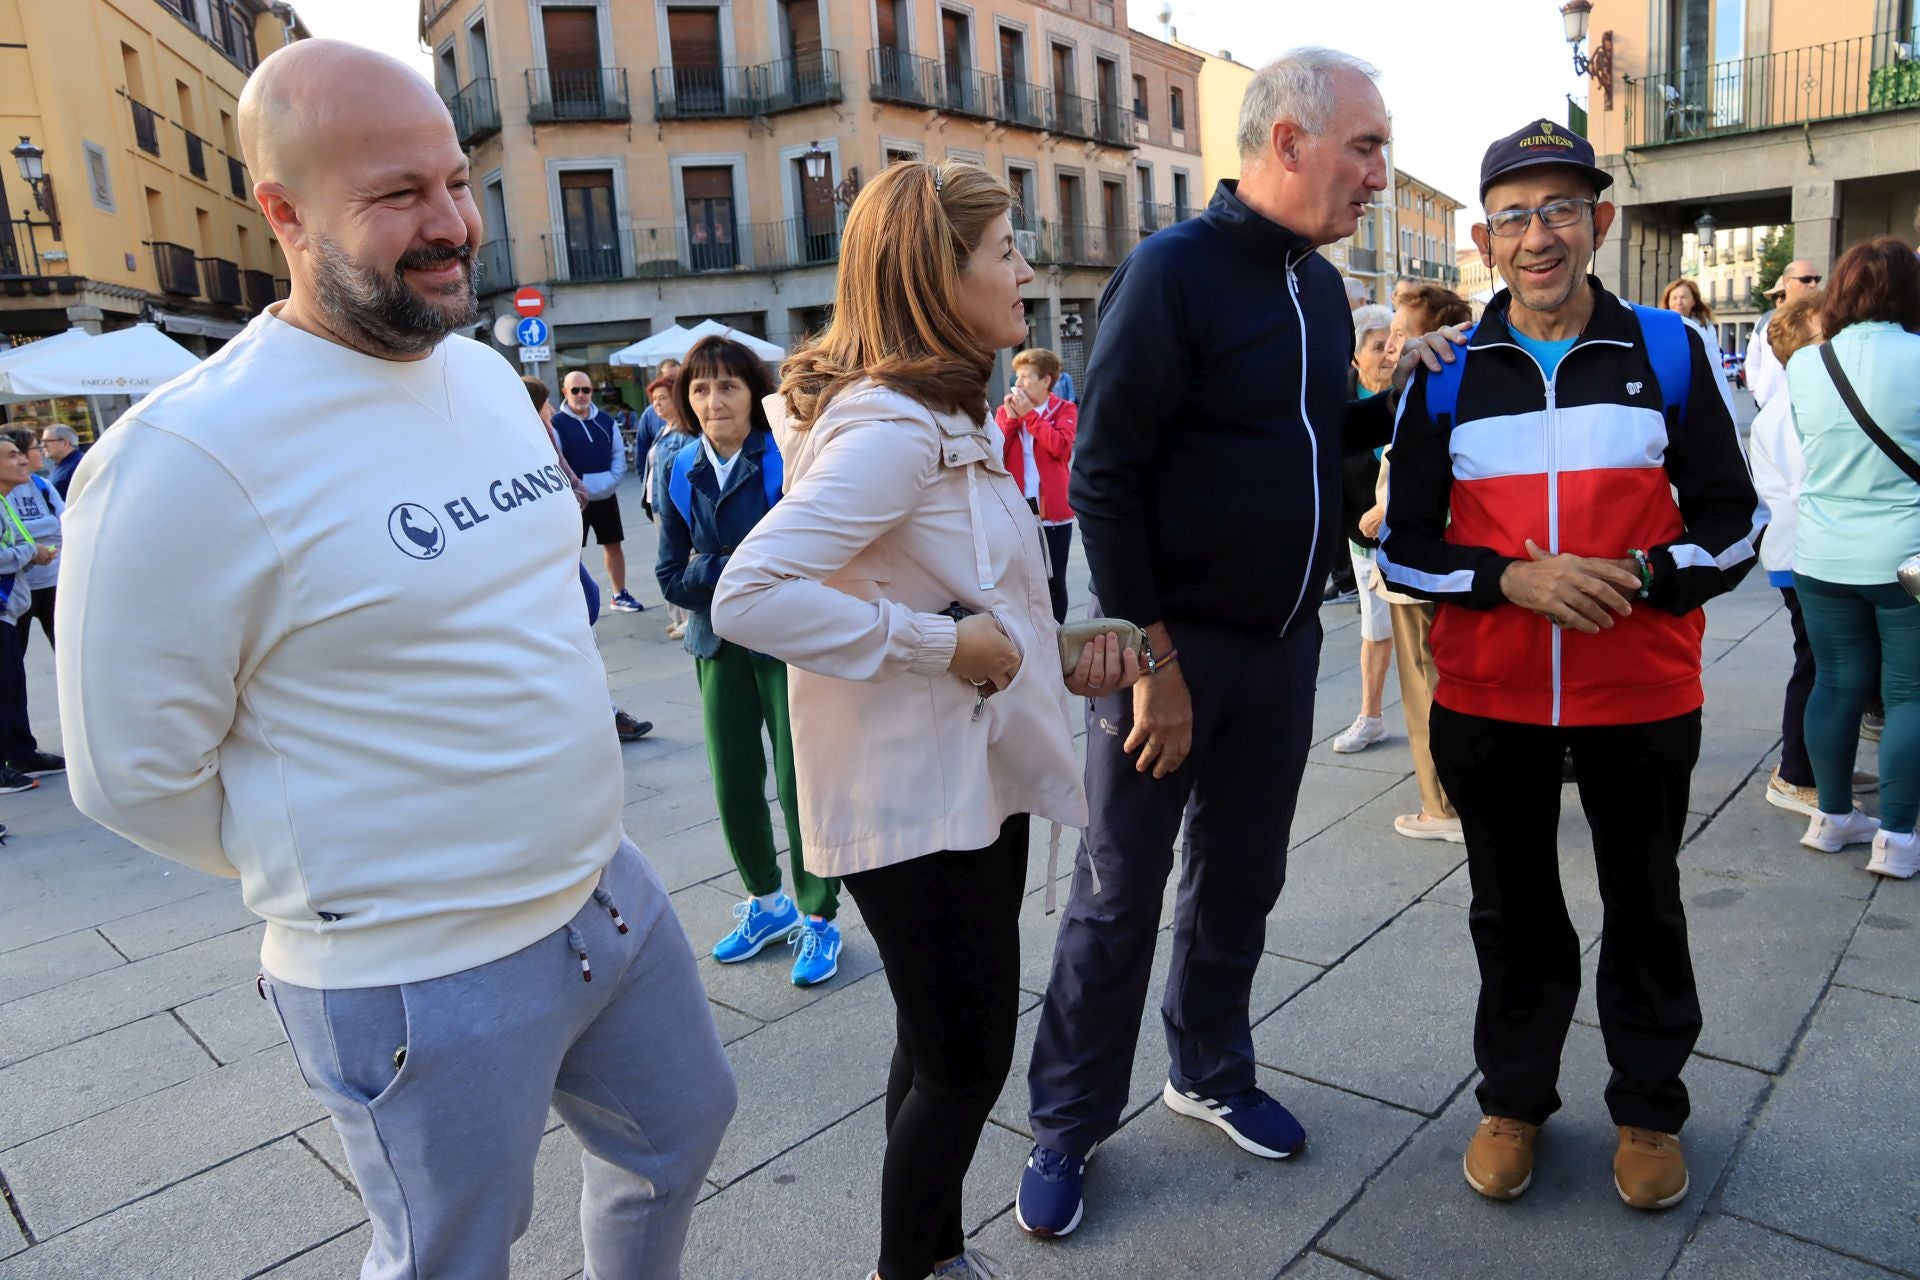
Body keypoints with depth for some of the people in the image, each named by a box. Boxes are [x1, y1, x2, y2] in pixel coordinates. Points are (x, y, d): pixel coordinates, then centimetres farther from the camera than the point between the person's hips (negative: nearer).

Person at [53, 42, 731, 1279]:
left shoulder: (490, 372, 2)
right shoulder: (189, 455, -22)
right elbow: (136, 772, -15)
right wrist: (342, 869, -3)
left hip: (612, 888, 7)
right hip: (420, 978, -7)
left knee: (678, 1132, 26)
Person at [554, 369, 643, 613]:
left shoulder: (605, 421, 6)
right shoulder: (556, 424, -8)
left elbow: (619, 453, 9)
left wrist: (611, 481, -5)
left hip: (606, 496, 5)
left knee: (614, 545, 13)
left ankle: (620, 594, 26)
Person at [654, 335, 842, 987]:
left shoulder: (786, 457, -11)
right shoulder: (683, 471, 3)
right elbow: (671, 575, 1)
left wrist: (711, 569, -16)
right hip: (722, 646, 5)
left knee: (799, 780, 0)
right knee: (733, 784, 8)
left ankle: (818, 916, 19)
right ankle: (766, 903, 31)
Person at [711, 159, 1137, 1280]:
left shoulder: (945, 419, 12)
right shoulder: (896, 428, -21)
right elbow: (750, 596, -31)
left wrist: (1053, 661, 7)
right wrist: (942, 645, -25)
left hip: (974, 778, 10)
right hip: (917, 799, -10)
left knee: (949, 1048, 21)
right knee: (962, 1059, 5)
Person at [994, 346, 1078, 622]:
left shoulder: (1064, 410, 2)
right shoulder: (1004, 411, 9)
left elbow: (1061, 446, -17)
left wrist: (1029, 414, -12)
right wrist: (1011, 418, -9)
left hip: (1052, 509, -2)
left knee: (1054, 580, 6)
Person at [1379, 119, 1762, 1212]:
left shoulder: (1668, 351, -1)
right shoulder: (1447, 374, 0)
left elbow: (1733, 519, 2)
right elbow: (1407, 546, 0)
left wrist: (1640, 575, -17)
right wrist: (1513, 580, -17)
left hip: (1644, 696, 0)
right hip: (1489, 700, 1)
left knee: (1646, 908, 16)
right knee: (1514, 913, 15)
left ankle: (1650, 1108, 37)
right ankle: (1515, 1097, 36)